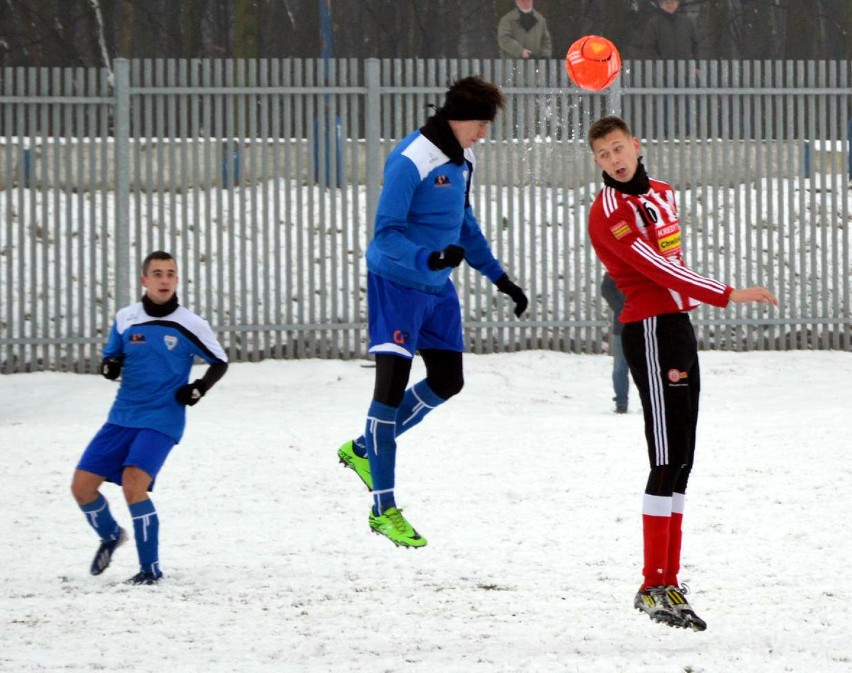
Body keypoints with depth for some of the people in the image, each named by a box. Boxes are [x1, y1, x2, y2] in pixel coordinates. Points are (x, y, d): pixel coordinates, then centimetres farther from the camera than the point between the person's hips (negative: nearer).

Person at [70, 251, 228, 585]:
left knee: (133, 484, -24)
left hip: (161, 420, -4)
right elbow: (110, 357, 15)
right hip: (122, 416, 4)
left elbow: (220, 362, 7)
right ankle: (111, 536, 31)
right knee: (82, 485, -1)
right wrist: (109, 366, -9)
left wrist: (199, 388, -11)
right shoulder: (125, 319, 2)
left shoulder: (191, 326, -6)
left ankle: (151, 567, -10)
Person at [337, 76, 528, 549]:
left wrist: (500, 278, 23)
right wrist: (428, 257, -40)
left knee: (447, 381, 14)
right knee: (392, 384, -13)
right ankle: (383, 509, -10)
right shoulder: (411, 161, -20)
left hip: (437, 288, 9)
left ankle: (364, 450, 32)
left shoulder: (462, 160, 8)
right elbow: (386, 232, -24)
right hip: (396, 284, -9)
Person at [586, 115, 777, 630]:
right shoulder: (609, 213, -13)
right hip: (650, 331, -9)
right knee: (668, 460, -13)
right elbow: (657, 268, -22)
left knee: (682, 459, 9)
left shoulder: (662, 194, 16)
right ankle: (654, 587, -13)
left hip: (679, 327, 9)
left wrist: (680, 344, 18)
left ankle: (670, 581, 12)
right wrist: (728, 295, -26)